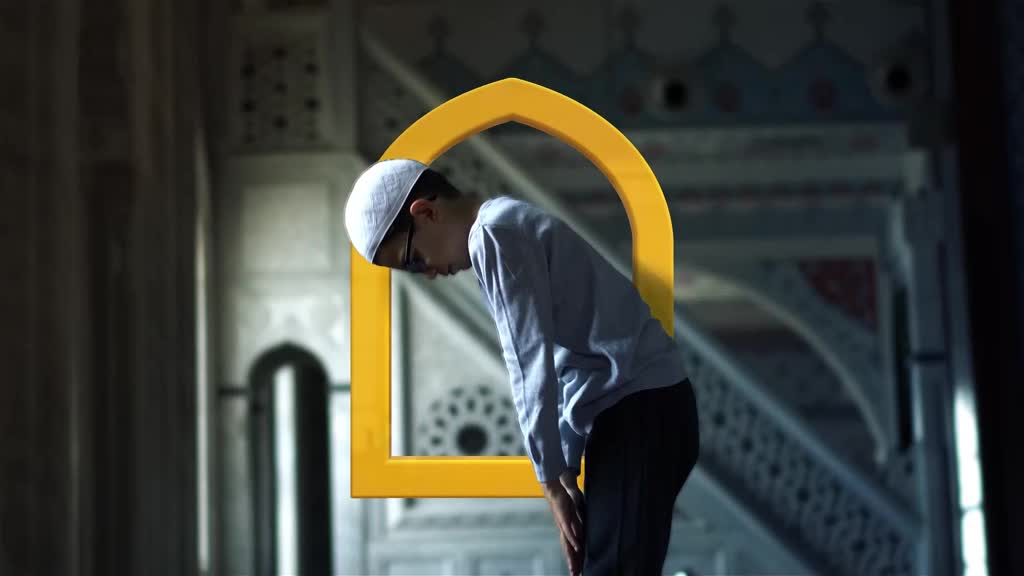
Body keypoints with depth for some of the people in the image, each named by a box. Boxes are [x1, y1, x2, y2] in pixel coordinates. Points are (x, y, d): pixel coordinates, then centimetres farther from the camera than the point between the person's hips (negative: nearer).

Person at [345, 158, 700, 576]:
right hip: (637, 407, 10)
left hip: (640, 408, -10)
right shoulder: (508, 231, 22)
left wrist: (552, 480, -8)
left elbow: (531, 366, -14)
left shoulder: (494, 234, -10)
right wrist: (565, 471, 18)